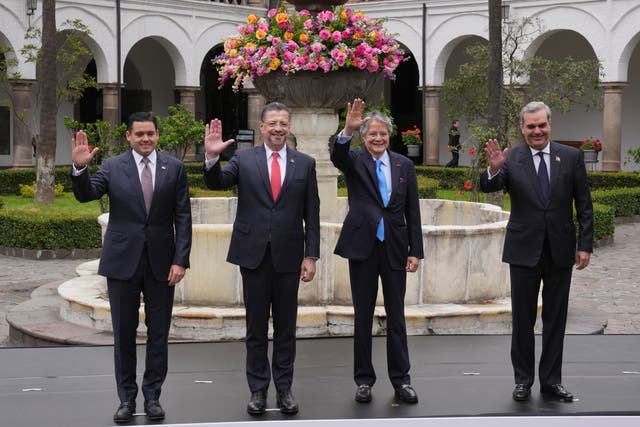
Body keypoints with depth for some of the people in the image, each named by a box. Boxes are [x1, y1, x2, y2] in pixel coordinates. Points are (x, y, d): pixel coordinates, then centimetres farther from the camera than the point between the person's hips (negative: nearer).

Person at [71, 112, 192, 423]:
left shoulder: (174, 168, 2)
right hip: (123, 261, 0)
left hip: (160, 263, 0)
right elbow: (86, 195, -10)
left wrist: (180, 260, -6)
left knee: (158, 334, 7)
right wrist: (79, 167, -29)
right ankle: (127, 398, 17)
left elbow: (183, 218, 1)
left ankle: (152, 396, 18)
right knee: (124, 334, 6)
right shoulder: (112, 167, 1)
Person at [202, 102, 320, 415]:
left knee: (286, 327, 9)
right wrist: (211, 157, -31)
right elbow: (216, 183, -12)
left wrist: (311, 255, -1)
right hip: (254, 254, -1)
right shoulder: (244, 160, 2)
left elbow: (311, 214, 4)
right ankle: (258, 390, 17)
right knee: (256, 327, 8)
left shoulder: (304, 163, 4)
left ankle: (284, 389, 18)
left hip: (288, 256, 1)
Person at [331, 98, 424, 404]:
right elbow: (337, 156, -23)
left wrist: (415, 250, 1)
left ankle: (401, 379, 14)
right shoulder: (354, 161, 2)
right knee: (363, 315, 6)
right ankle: (363, 379, 14)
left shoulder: (404, 165, 6)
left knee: (396, 316, 7)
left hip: (395, 248, 1)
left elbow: (412, 211, 6)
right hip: (362, 246, -1)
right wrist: (348, 129, -42)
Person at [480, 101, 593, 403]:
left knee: (555, 320, 9)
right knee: (523, 319, 7)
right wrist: (493, 170, -38)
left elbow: (584, 206, 3)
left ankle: (551, 381, 18)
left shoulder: (571, 157, 1)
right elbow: (488, 188, -16)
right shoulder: (511, 159, -3)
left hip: (560, 250, 1)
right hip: (524, 250, -1)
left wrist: (585, 245, -2)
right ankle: (523, 380, 17)